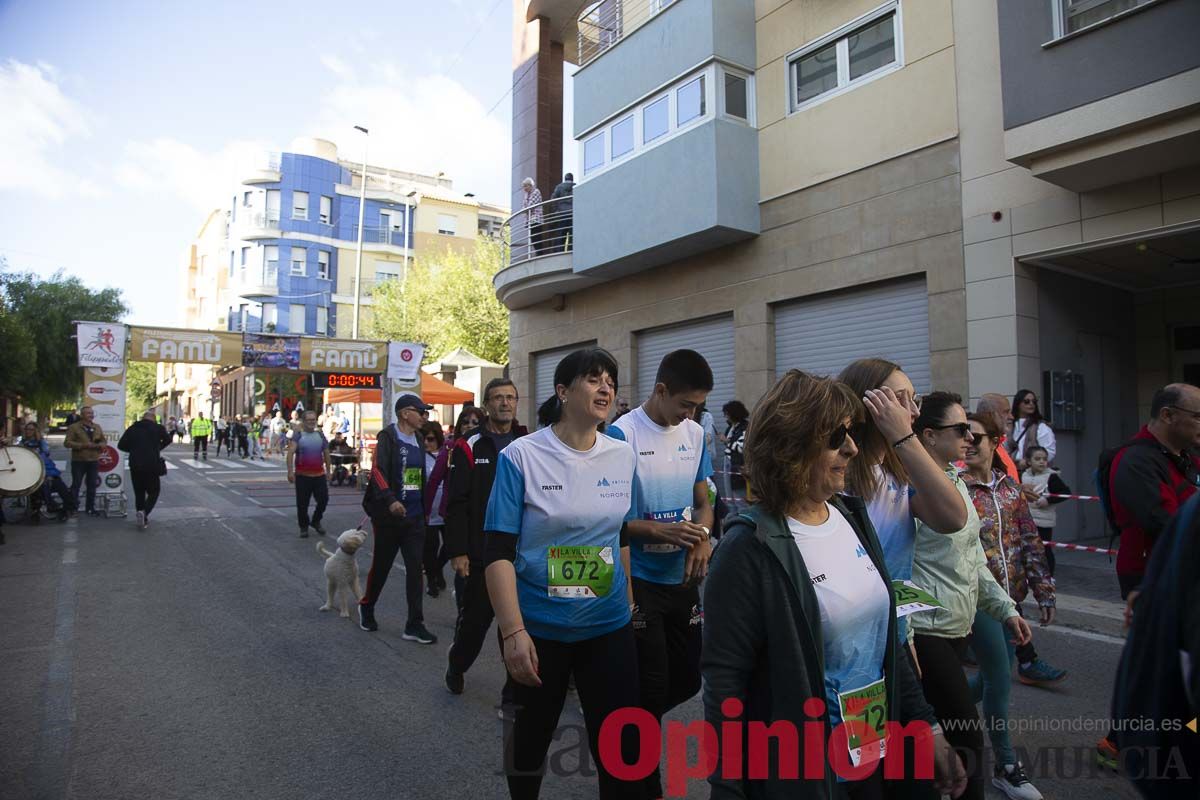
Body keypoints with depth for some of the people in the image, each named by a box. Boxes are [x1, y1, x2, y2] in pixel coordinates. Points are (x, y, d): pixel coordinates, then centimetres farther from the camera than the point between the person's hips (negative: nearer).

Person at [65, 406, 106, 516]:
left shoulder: (97, 427, 11)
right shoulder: (74, 427, -5)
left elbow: (104, 441, 16)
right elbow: (67, 443, -11)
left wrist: (99, 445, -7)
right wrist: (83, 445, -22)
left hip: (94, 461, 4)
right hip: (78, 461, -4)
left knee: (92, 485, 9)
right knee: (76, 485, 2)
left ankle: (90, 507, 18)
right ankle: (73, 507, 12)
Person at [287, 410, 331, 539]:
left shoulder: (320, 436, 10)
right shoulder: (298, 436, -2)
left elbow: (326, 454, 15)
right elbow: (290, 453, -13)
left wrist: (328, 471, 14)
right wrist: (290, 471, -23)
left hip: (319, 475, 3)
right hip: (302, 475, -3)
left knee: (324, 499, 2)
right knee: (302, 504, 4)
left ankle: (316, 521, 25)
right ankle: (304, 527, 19)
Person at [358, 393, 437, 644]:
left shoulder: (418, 442, 11)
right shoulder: (388, 438, -10)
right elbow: (378, 471, -23)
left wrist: (424, 511, 20)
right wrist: (390, 500, -36)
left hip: (414, 518, 5)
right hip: (389, 517, -5)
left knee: (415, 569, 2)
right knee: (381, 566, 11)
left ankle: (415, 624, 7)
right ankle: (367, 607, 37)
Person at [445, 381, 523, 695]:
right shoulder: (469, 446, -4)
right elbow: (456, 502, -8)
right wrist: (457, 551, -13)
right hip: (478, 555, -3)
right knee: (474, 619, 9)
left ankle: (518, 689, 22)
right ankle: (456, 666, 39)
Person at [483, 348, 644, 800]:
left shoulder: (623, 456, 0)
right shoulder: (521, 456, -12)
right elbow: (499, 553, -13)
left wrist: (629, 606, 13)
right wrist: (513, 633, -19)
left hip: (609, 627, 3)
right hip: (538, 629, -2)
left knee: (623, 748, 7)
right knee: (530, 737, 18)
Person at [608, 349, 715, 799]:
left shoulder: (695, 434, 3)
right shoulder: (622, 434, -16)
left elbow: (703, 501, 10)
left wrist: (702, 537, -11)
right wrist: (659, 531, -27)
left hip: (683, 579, 6)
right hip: (639, 581, -6)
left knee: (687, 679, 16)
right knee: (652, 688, 4)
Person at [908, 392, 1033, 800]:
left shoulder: (956, 481, 11)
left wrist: (1005, 607, 15)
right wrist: (905, 638, -20)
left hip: (957, 627, 9)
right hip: (926, 631, -9)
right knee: (967, 735, -2)